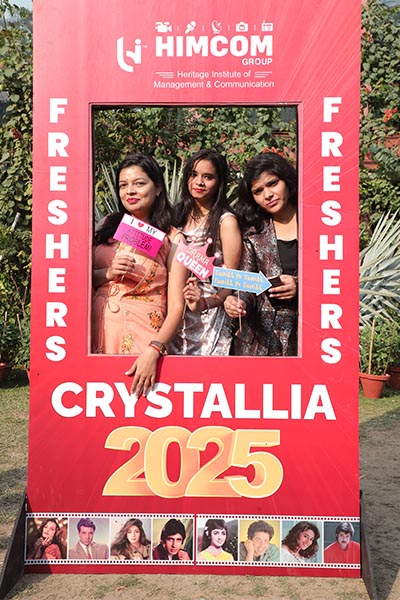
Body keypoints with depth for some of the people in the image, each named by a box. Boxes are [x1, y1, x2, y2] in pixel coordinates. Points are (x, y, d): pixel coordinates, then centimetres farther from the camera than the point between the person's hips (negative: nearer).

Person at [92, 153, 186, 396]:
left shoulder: (172, 239, -2)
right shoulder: (109, 226, 11)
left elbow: (176, 307, -9)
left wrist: (154, 351, -22)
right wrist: (108, 274, -7)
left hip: (140, 339, -3)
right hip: (98, 330, 4)